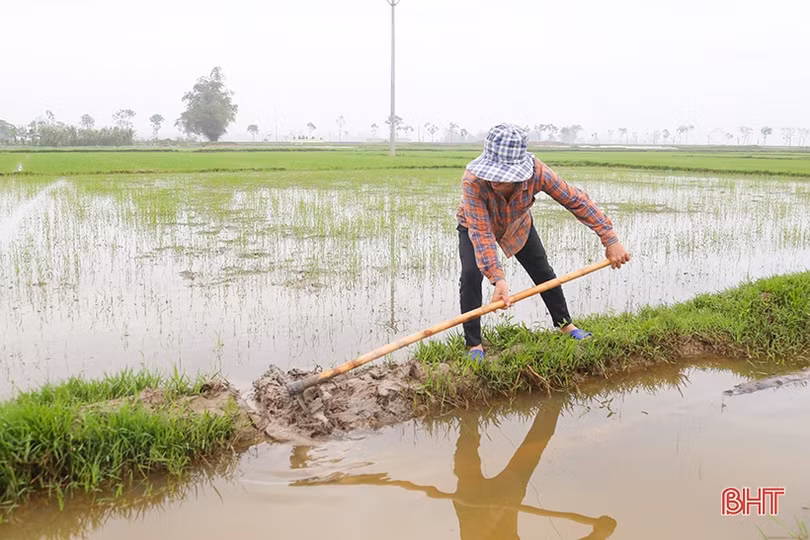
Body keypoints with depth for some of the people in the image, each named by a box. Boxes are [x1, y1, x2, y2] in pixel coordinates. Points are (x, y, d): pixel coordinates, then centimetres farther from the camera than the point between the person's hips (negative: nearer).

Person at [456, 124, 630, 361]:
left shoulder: (536, 172, -38)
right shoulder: (472, 181, -45)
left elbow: (576, 200, -29)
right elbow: (481, 232, -46)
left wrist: (611, 241, -29)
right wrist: (497, 279, -56)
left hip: (517, 225, 3)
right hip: (474, 225, -3)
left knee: (543, 272, 8)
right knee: (471, 275, -23)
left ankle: (565, 324, 32)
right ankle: (474, 343, -8)